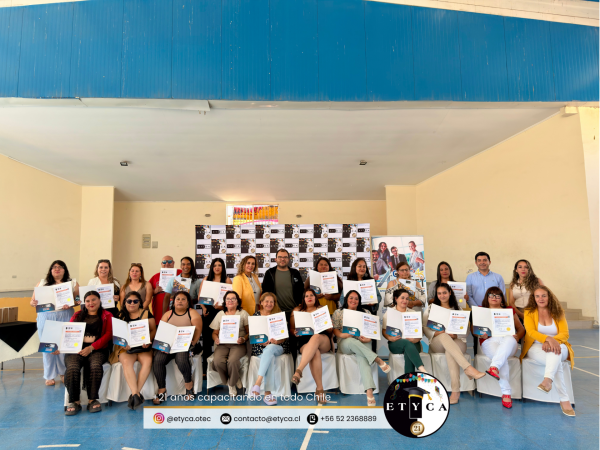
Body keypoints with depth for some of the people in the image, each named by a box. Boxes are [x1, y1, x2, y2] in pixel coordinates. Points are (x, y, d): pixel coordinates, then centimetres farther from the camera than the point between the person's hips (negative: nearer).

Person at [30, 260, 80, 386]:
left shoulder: (72, 283, 10)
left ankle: (64, 373, 16)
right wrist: (33, 303, -11)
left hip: (65, 316, -1)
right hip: (45, 317, 1)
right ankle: (49, 376, 15)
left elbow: (80, 299, 3)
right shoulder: (42, 283, 14)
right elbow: (33, 301, 11)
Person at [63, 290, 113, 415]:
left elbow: (108, 335, 2)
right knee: (72, 368, -30)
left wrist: (91, 347, -11)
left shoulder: (106, 316, 15)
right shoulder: (77, 316, 26)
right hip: (76, 349, 2)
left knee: (95, 366, -33)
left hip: (97, 350, -2)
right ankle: (74, 402, -19)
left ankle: (92, 400, -19)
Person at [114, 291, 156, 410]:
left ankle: (135, 393, -28)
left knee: (148, 360, -32)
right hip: (126, 348, 0)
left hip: (143, 347, 0)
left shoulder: (146, 313, 12)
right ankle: (136, 394, -37)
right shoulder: (120, 316, 13)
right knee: (126, 361, -33)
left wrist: (148, 341, -12)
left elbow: (153, 330, 8)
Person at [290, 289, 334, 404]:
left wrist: (328, 327, -8)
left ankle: (298, 371, -51)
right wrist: (295, 333, -5)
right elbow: (291, 328, 19)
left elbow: (330, 330, 17)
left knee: (315, 337, -39)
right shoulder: (297, 310, 23)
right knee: (315, 353, -38)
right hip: (304, 342, 0)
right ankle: (319, 389, -37)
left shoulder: (322, 309, 23)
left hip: (323, 341, 0)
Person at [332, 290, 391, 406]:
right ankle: (378, 360, -34)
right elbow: (334, 329, 7)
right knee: (351, 341, -40)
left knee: (362, 358, -36)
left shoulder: (366, 313, 19)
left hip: (362, 344, 0)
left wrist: (368, 338, -11)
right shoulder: (338, 313, 17)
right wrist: (341, 335, -16)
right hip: (345, 344, 0)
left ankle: (369, 393, -47)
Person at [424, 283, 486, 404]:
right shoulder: (431, 308, 16)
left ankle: (455, 390, -44)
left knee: (449, 352, -38)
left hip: (456, 342, 1)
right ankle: (468, 368, -50)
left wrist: (455, 335, -14)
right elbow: (424, 327, 4)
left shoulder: (457, 309, 19)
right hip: (437, 344, 0)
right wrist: (436, 333, -15)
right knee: (444, 336, -38)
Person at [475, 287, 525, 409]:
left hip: (508, 339, 0)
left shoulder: (509, 310, 25)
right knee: (503, 360, -33)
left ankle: (494, 367, -57)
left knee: (509, 340, -39)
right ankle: (506, 393, -32)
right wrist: (481, 335, -10)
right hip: (489, 341, 0)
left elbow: (521, 329, 21)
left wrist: (517, 336, -3)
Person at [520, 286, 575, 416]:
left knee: (554, 353, -38)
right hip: (536, 347, -1)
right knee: (556, 361, -34)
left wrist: (551, 341, -24)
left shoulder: (558, 312, 9)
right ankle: (564, 400, -40)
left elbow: (565, 334, -3)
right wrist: (548, 338, -31)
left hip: (558, 347, 1)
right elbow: (531, 331, -11)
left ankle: (547, 380, -57)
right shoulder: (529, 312, 4)